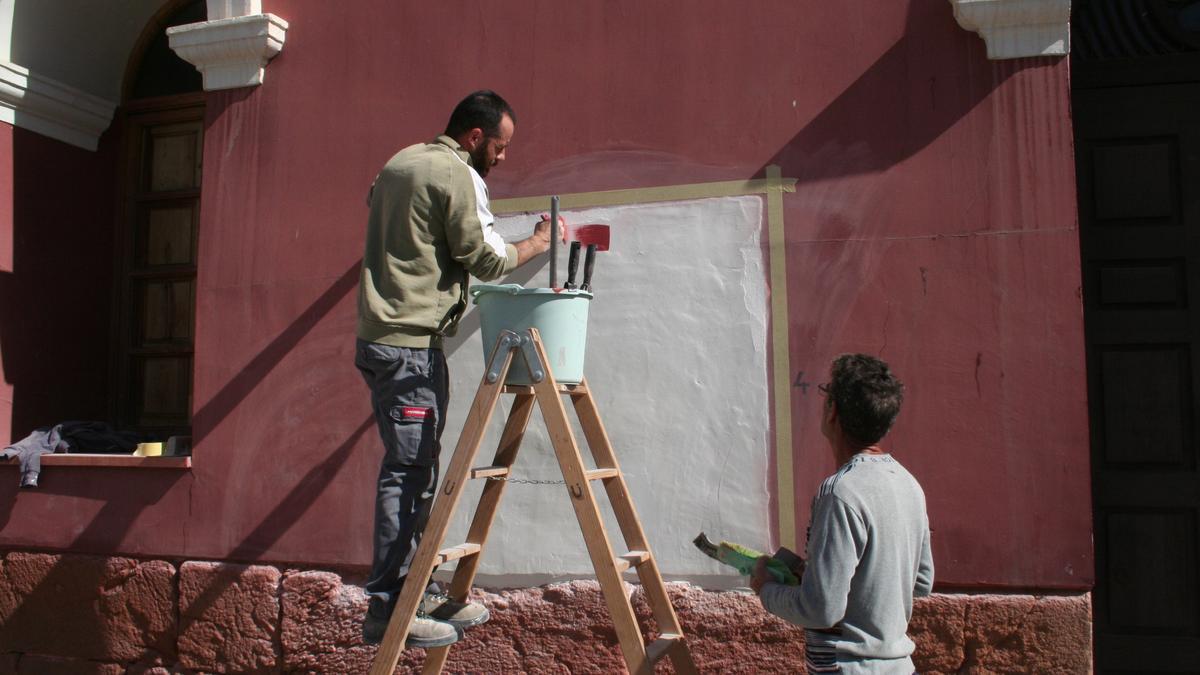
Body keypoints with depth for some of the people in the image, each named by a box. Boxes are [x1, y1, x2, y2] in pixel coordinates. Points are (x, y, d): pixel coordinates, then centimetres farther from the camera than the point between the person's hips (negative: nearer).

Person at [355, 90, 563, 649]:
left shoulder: (398, 164, 20)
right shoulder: (455, 174, -8)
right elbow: (485, 259, -8)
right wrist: (538, 243, 9)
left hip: (382, 338, 10)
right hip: (412, 344, -10)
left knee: (417, 470, 11)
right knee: (408, 471, -8)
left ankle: (419, 594, 17)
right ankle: (387, 612, -3)